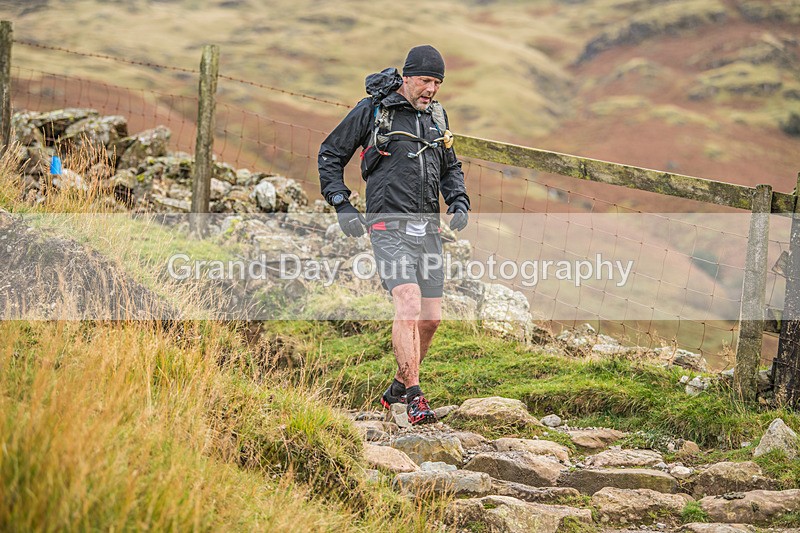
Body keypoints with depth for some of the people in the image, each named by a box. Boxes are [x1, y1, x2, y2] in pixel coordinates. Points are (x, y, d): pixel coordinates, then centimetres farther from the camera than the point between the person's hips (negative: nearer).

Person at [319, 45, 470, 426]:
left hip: (427, 229, 6)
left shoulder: (436, 115, 13)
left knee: (431, 317, 6)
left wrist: (459, 202, 8)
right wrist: (342, 206, -4)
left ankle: (399, 389, 26)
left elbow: (450, 167, 27)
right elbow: (330, 155, 5)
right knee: (409, 303, -22)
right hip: (389, 226, -6)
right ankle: (415, 399, -23)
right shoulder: (371, 111, -3)